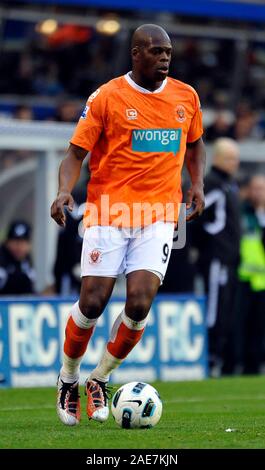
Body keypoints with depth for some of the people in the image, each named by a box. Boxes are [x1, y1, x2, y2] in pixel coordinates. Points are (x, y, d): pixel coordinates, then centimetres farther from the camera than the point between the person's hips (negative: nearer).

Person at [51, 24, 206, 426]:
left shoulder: (186, 97, 9)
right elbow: (76, 152, -2)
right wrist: (65, 191, -20)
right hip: (109, 212, -2)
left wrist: (197, 184, 8)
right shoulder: (107, 98, -3)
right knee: (92, 303, -8)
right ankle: (68, 379, 19)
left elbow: (195, 144, 26)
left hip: (159, 215, 2)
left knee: (140, 304, -12)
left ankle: (100, 380, 11)